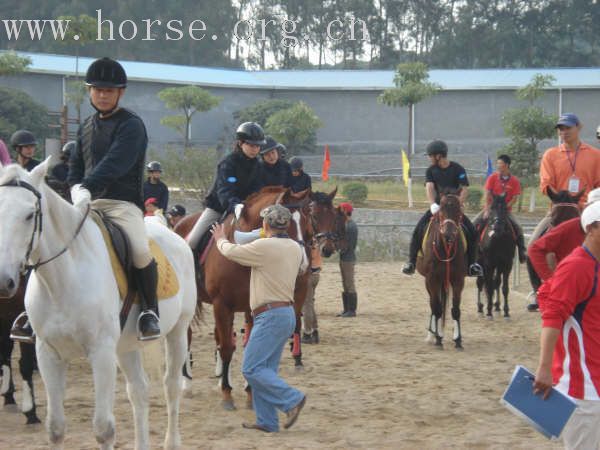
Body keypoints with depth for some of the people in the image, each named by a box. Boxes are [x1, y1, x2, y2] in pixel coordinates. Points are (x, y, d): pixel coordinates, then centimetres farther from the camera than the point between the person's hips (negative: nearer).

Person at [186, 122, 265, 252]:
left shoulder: (256, 165, -2)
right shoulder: (227, 163, -21)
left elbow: (255, 190, -3)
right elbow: (224, 191, -35)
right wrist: (234, 205, -55)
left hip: (241, 205, 5)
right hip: (217, 206, -5)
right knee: (192, 241, -11)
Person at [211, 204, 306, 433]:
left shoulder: (264, 247, -15)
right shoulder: (296, 249, 10)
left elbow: (232, 252, -4)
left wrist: (221, 240, 20)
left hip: (270, 315, -9)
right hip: (287, 313, 9)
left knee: (252, 368, -7)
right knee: (265, 369, 12)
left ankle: (291, 399, -12)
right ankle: (267, 421, 12)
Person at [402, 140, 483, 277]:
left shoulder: (458, 169, -4)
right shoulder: (431, 170, 2)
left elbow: (464, 190, -9)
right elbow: (429, 187, -13)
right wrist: (433, 204, -31)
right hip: (437, 207, 2)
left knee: (472, 232, -18)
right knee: (419, 230, -18)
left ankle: (471, 263, -6)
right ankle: (411, 262, -13)